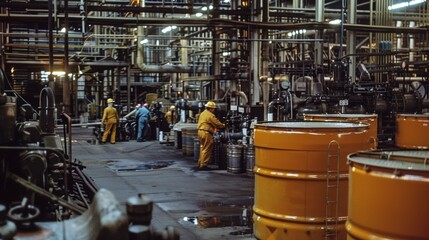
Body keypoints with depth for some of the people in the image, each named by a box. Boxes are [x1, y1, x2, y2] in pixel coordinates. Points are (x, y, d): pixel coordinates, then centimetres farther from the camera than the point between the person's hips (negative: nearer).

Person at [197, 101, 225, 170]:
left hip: (200, 131, 10)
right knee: (206, 150, -4)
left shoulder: (202, 113, 15)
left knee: (203, 148, 19)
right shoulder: (210, 115, -15)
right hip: (206, 133, -10)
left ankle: (200, 163, 24)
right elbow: (217, 123, -14)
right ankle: (203, 165, -4)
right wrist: (223, 125, 5)